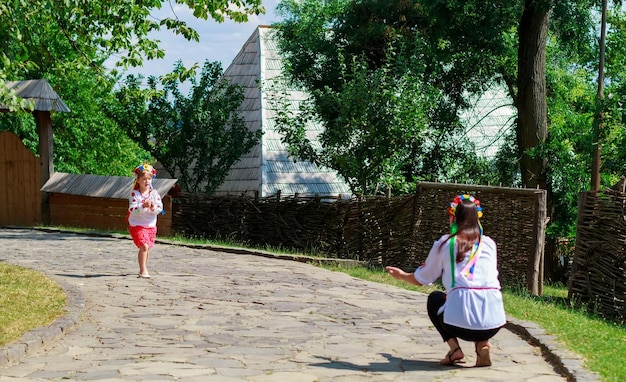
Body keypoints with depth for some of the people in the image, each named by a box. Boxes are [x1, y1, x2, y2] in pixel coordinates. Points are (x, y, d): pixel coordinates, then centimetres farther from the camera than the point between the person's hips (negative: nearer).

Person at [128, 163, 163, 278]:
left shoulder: (154, 193, 1)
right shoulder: (134, 194, -9)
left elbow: (160, 208, -6)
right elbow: (132, 209, -19)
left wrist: (153, 207, -27)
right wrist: (143, 206, -34)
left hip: (151, 225, 4)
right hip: (137, 225, -4)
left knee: (147, 248, 12)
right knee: (144, 246, -17)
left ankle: (144, 268, 29)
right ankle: (143, 270, -13)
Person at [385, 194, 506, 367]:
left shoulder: (445, 243, 9)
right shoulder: (489, 243, 16)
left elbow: (421, 279, 20)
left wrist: (401, 275, 42)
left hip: (459, 322, -2)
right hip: (494, 323, 2)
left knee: (434, 299, 32)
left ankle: (454, 348, 11)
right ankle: (482, 345, 12)